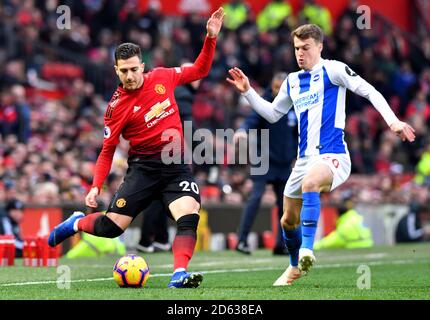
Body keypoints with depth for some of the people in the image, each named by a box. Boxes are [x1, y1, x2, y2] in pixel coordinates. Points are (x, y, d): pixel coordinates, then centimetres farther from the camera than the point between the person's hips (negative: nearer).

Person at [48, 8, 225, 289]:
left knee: (189, 218, -23)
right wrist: (96, 186, -9)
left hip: (177, 166, 2)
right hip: (143, 167, -2)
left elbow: (200, 70, 17)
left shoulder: (163, 77, 2)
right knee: (111, 226, -5)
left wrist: (211, 38, 3)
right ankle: (77, 223, 27)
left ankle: (179, 275, -30)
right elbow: (108, 150, 1)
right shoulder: (117, 107, -7)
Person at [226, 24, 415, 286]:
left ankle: (307, 249, -42)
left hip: (332, 155, -7)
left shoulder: (332, 70, -3)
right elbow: (273, 114, 29)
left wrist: (392, 120, -23)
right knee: (288, 220, 13)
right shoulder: (292, 82, 16)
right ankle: (296, 266, 39)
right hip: (305, 159, 7)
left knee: (310, 182, -40)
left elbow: (369, 91, -11)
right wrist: (248, 92, 18)